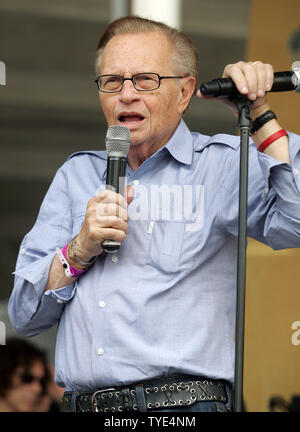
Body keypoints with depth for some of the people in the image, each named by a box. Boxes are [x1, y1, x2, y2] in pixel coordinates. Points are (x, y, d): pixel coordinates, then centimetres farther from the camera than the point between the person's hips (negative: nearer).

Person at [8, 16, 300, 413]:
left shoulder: (221, 164, 7)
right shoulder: (77, 175, 19)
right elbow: (25, 316, 15)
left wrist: (259, 116, -8)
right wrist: (80, 250, -2)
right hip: (81, 404, 4)